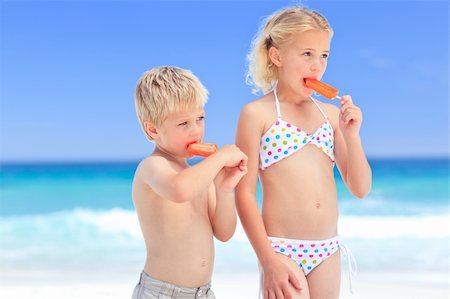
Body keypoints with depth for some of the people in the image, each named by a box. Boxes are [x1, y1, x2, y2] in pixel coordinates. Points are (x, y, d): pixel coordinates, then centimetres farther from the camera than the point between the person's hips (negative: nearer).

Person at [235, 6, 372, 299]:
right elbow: (245, 193, -8)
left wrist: (352, 135, -6)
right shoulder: (257, 114, -6)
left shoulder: (331, 114, 8)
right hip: (282, 251, -5)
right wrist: (267, 258, -13)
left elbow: (361, 189, 8)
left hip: (328, 252, 5)